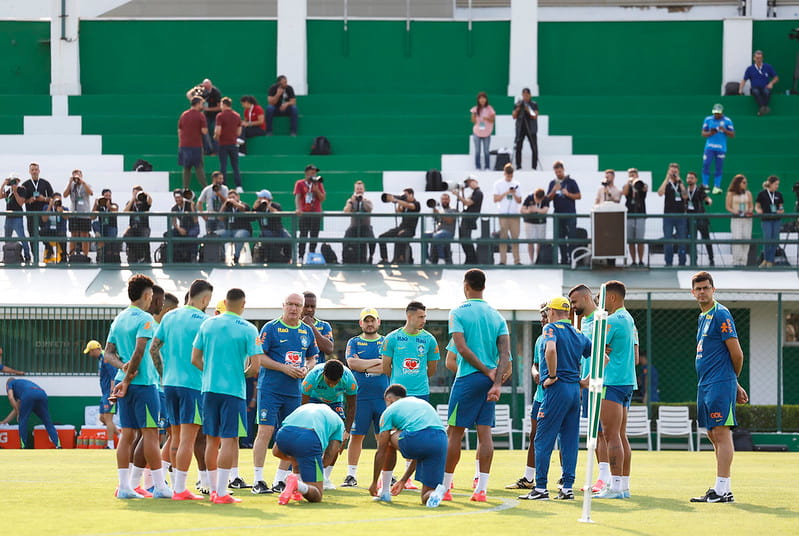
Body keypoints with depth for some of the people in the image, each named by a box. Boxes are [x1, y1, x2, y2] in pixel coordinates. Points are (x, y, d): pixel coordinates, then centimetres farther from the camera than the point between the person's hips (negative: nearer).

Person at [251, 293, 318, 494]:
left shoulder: (307, 331, 12)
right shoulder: (271, 328, -4)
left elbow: (312, 359, 20)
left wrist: (305, 369, -2)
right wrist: (284, 368, -16)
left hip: (294, 392, 5)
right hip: (270, 389, -5)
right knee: (265, 432, -10)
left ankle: (280, 481, 15)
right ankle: (258, 481, -7)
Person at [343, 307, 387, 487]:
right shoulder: (354, 343, 11)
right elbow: (352, 363, -6)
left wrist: (364, 367, -6)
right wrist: (377, 361, -6)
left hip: (383, 396, 0)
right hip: (360, 396, 0)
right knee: (356, 436, -1)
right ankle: (351, 475, 3)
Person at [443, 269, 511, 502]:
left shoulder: (458, 312, -3)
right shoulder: (497, 316, 10)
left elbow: (462, 349, -14)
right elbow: (505, 354, 0)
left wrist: (487, 371, -8)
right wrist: (497, 382, -7)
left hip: (468, 378, -5)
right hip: (490, 381, 5)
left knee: (455, 433, 1)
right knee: (485, 433, 4)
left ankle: (444, 487, 4)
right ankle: (481, 489, 0)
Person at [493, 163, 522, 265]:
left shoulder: (516, 184, 12)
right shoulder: (498, 184, 6)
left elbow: (519, 201, 12)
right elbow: (495, 199, 0)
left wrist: (514, 194, -7)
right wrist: (506, 193, -9)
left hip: (514, 214, 2)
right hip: (503, 214, -2)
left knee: (515, 237, -1)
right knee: (503, 237, -5)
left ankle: (517, 260, 0)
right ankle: (502, 260, -4)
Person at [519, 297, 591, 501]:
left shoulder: (552, 328, -5)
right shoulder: (579, 335, 15)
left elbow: (551, 349, -27)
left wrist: (552, 376, -17)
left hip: (557, 390, -7)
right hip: (575, 390, 7)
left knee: (543, 440, -2)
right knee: (570, 440, 8)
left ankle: (541, 488, -5)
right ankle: (567, 488, 7)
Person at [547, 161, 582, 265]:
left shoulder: (571, 182, 2)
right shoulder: (552, 183, 12)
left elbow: (579, 196, 0)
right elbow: (548, 198, 7)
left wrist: (568, 194, -14)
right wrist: (554, 190, -9)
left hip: (570, 214, -4)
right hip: (558, 214, 4)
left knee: (572, 237, -8)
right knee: (561, 238, 4)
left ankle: (572, 259, -9)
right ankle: (564, 259, 9)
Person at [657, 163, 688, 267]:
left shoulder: (682, 183, 9)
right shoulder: (666, 184, 6)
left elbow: (685, 196, -7)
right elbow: (660, 193, -14)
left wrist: (680, 182, -11)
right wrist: (667, 179, -14)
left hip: (680, 216, 1)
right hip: (668, 215, -1)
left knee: (682, 241, 2)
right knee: (668, 241, -1)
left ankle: (682, 263, 8)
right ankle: (668, 263, 4)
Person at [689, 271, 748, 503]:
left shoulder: (720, 315, -10)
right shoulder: (702, 317, 18)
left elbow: (736, 353, -11)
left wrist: (734, 381, 5)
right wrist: (735, 386, 19)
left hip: (720, 384, -9)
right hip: (705, 386, 9)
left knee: (721, 433, -10)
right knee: (714, 436, 10)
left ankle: (722, 490, -12)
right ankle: (722, 490, 13)